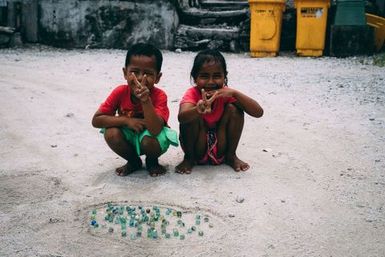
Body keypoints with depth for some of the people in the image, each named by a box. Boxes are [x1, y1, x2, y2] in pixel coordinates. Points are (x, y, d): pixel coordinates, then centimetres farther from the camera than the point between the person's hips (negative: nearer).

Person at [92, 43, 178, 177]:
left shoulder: (159, 96, -25)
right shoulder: (120, 92, -17)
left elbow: (155, 130, -39)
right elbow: (96, 120, -18)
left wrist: (145, 100, -50)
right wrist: (126, 120, -29)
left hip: (152, 134, -3)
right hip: (129, 136, 3)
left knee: (148, 140, -36)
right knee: (111, 133, -26)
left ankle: (152, 162, 2)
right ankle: (134, 161, 3)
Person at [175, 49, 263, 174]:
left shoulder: (225, 94, -12)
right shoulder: (192, 93, -19)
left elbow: (258, 112, -22)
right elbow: (181, 117, -43)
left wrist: (235, 93, -34)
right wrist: (198, 110, -65)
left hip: (220, 148, 2)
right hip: (197, 148, -2)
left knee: (234, 109, -19)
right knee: (193, 116, -29)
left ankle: (231, 156, -1)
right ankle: (189, 158, -5)